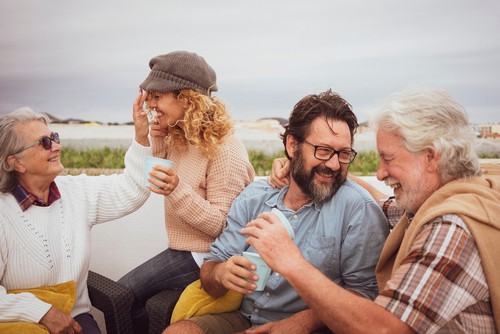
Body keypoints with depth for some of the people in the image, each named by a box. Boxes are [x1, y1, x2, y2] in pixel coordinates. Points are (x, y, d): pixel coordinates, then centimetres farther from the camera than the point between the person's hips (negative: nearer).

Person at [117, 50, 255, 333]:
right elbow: (156, 182, 16)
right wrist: (158, 143, -1)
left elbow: (222, 225, -22)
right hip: (183, 249, 8)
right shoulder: (180, 138, 3)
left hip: (203, 258, -8)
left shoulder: (225, 150, -23)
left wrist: (177, 190, -36)